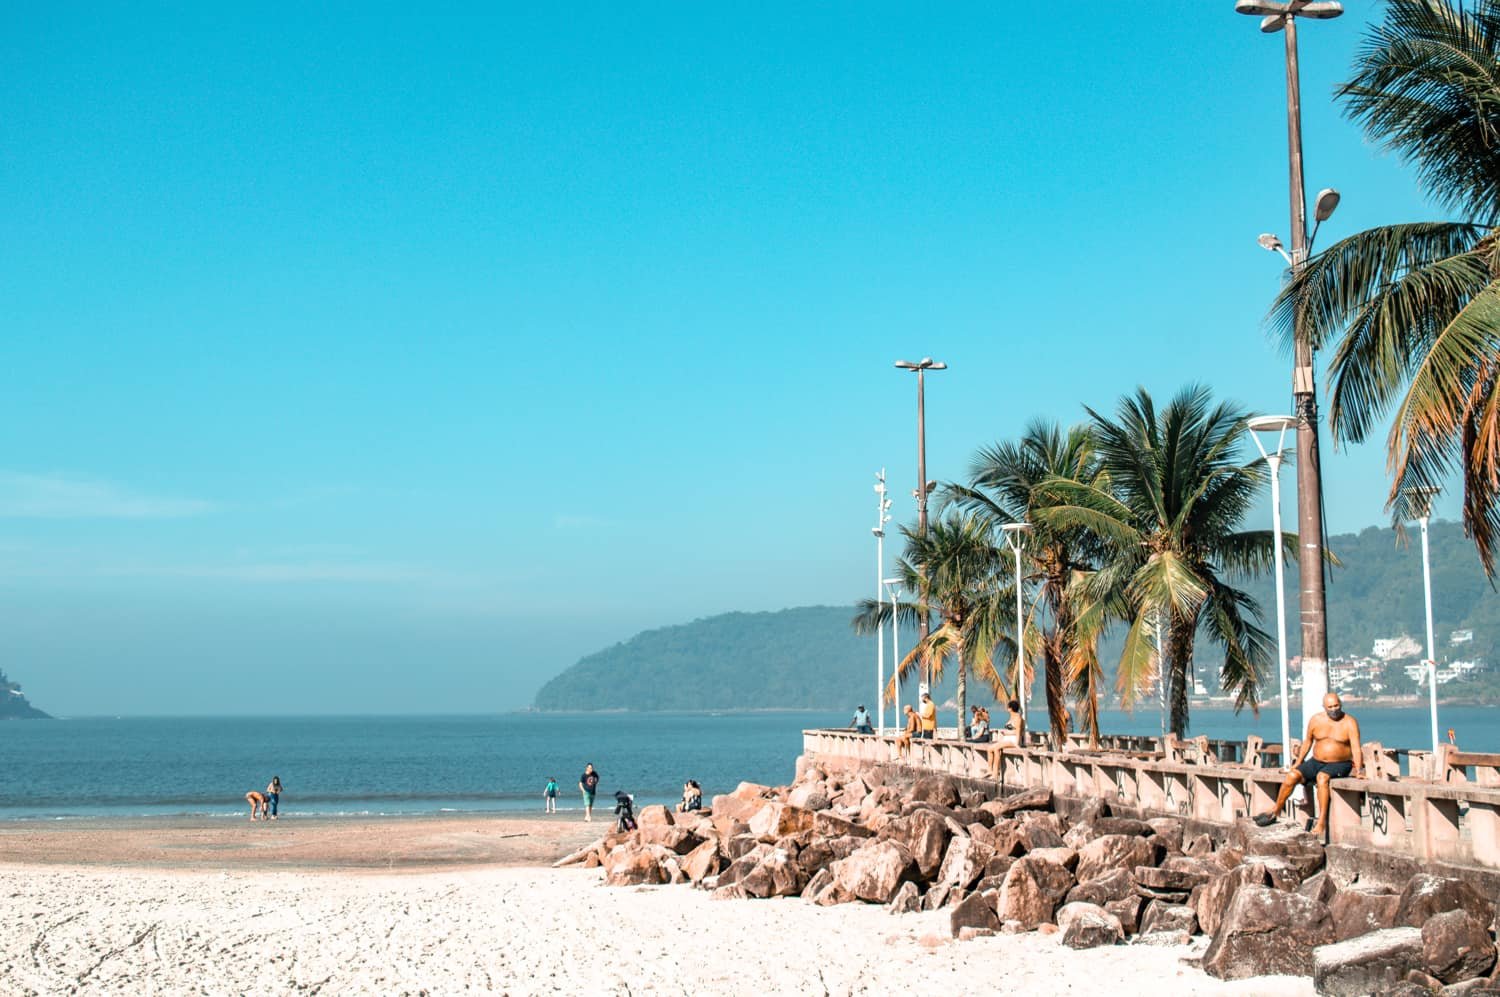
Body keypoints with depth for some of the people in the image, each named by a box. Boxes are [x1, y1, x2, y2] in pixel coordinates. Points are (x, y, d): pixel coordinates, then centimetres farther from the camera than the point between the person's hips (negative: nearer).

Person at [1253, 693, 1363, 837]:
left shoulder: (1349, 723, -9)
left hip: (1339, 765, -5)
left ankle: (1322, 822, -36)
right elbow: (1307, 741, 15)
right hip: (1316, 762, 5)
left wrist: (1358, 770, -30)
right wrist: (1298, 763, 12)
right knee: (1292, 775, -16)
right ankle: (1275, 812, -2)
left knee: (1322, 777, -35)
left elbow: (1356, 748, -18)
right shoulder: (1316, 720, 3)